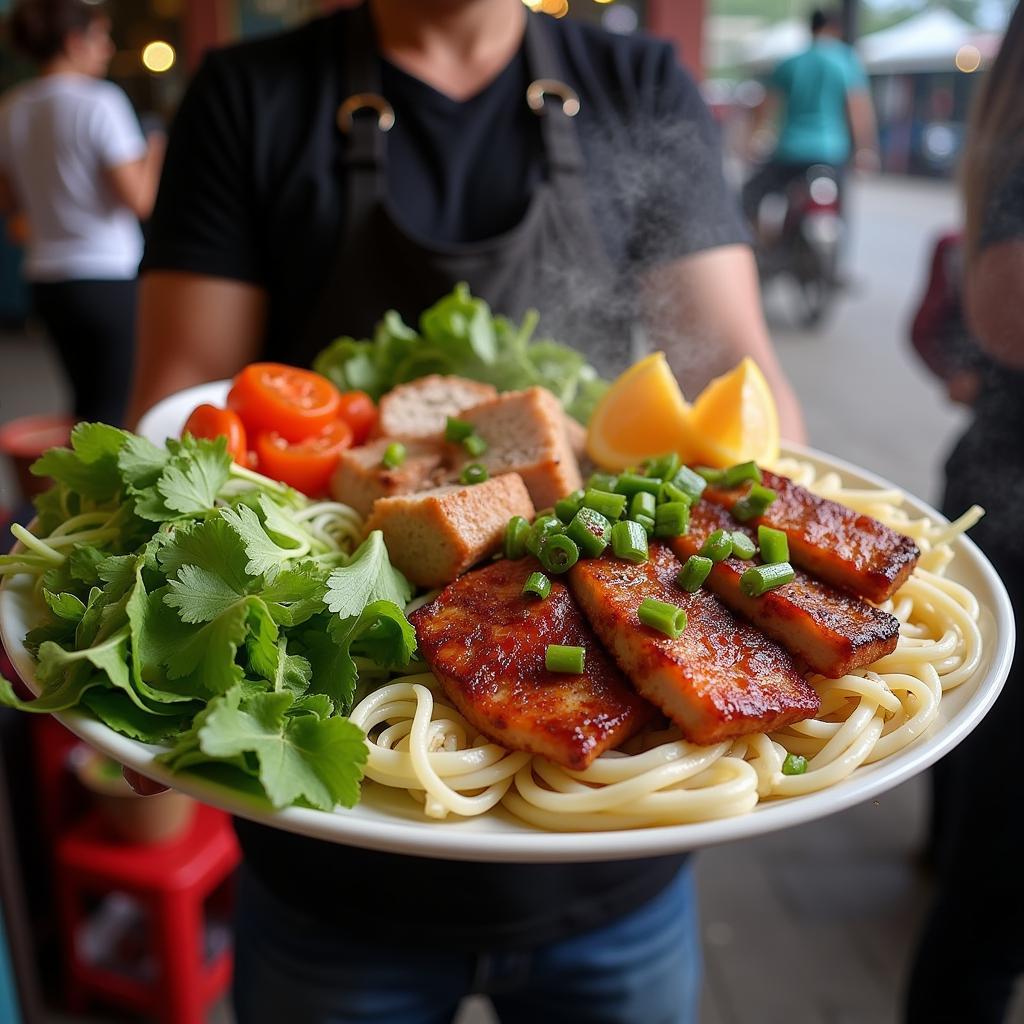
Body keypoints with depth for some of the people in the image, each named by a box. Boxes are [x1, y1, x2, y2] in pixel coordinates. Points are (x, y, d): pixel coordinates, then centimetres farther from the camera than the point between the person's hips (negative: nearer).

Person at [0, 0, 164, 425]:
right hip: (108, 278, -7)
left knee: (88, 402, 19)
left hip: (47, 278, 7)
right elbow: (139, 199, -15)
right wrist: (154, 155, 3)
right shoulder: (100, 101, -11)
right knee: (115, 407, 0)